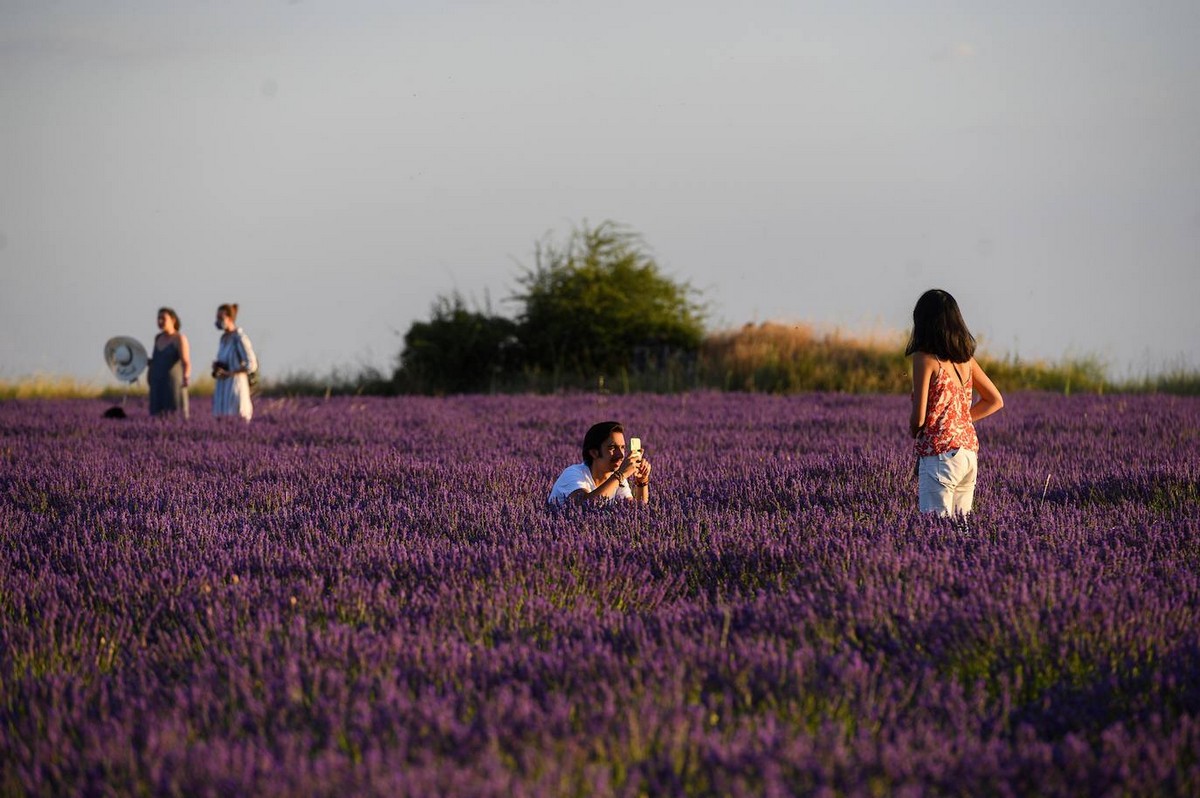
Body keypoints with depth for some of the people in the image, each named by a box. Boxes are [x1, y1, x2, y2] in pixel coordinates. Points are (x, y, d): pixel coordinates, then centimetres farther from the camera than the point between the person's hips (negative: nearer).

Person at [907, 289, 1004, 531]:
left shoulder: (925, 358, -9)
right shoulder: (966, 358, 10)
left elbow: (919, 417, -11)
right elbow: (995, 401, 20)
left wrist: (914, 431, 11)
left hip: (939, 453, -7)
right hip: (970, 452, 7)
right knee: (961, 525, 11)